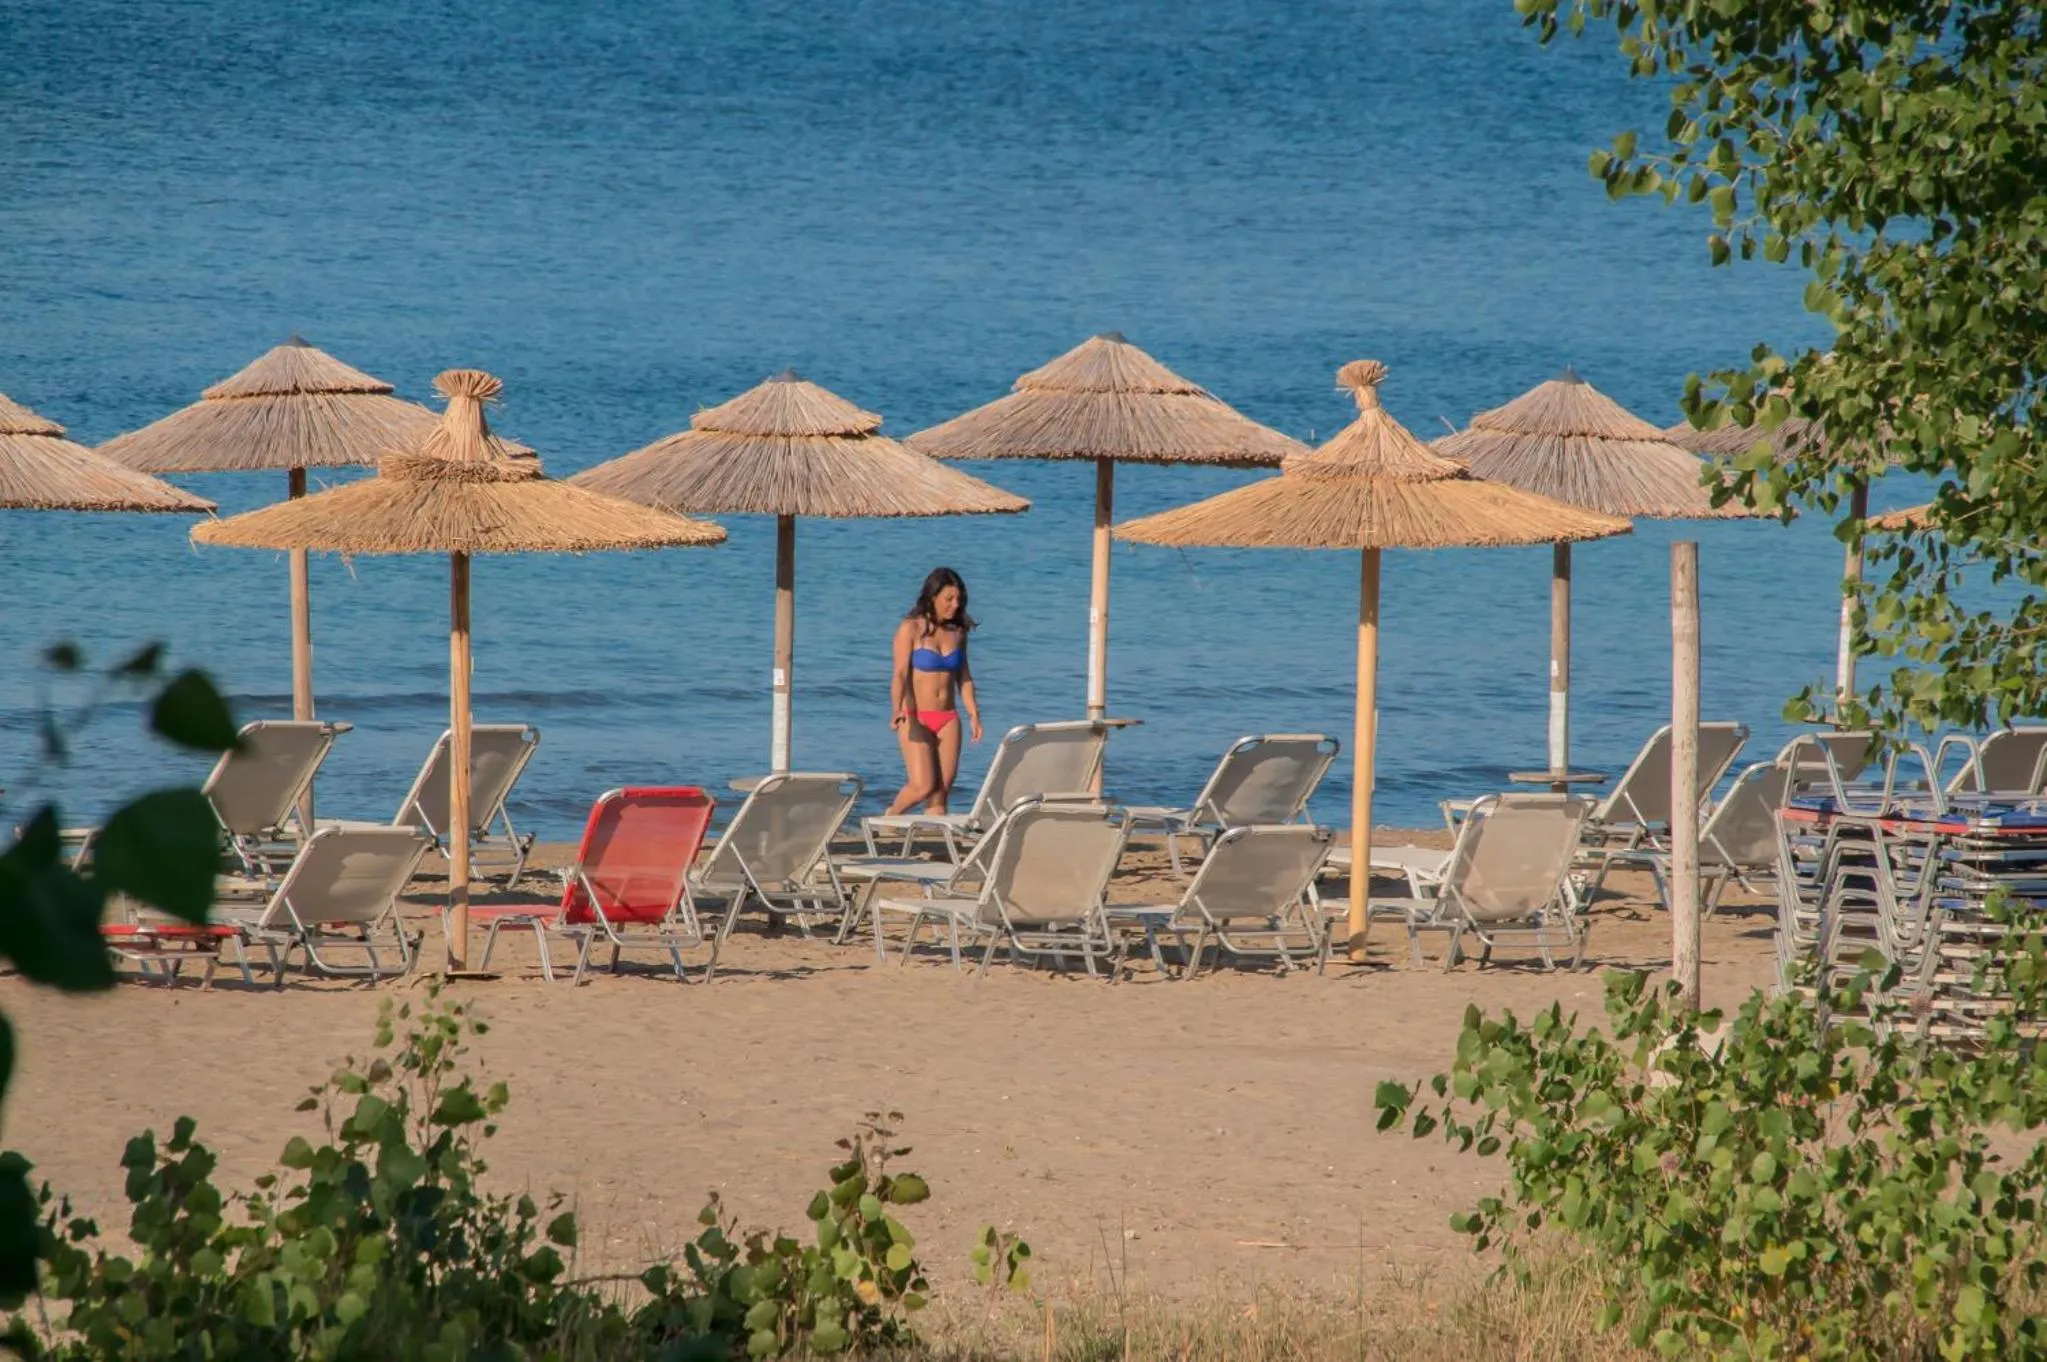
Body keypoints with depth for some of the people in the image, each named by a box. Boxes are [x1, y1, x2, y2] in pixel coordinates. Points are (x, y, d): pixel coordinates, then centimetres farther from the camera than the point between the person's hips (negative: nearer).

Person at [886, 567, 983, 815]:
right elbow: (900, 674, -15)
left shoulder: (958, 632, 9)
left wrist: (973, 713, 6)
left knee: (942, 790, -1)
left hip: (947, 720, 5)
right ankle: (892, 816, 14)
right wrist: (897, 710, -30)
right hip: (915, 719, -5)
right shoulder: (911, 629, -7)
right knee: (923, 786, -14)